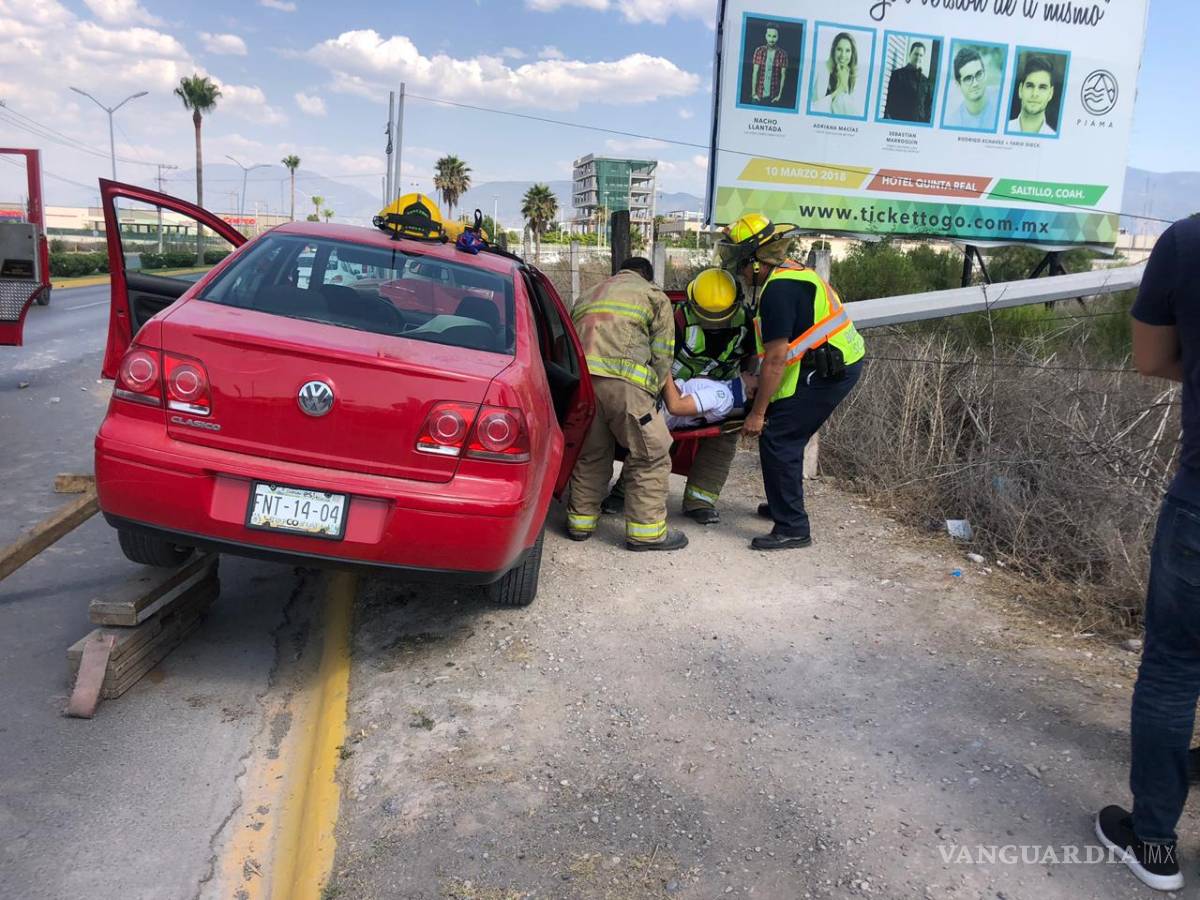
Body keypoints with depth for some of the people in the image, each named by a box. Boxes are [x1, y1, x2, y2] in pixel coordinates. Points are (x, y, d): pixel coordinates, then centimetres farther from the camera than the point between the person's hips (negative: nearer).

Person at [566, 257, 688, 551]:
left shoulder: (587, 296, 34)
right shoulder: (654, 297, 18)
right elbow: (662, 356, 9)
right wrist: (652, 394, 19)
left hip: (579, 378, 6)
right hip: (623, 380, -6)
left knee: (590, 453, 19)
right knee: (651, 456, 4)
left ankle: (580, 521, 25)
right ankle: (646, 530, 6)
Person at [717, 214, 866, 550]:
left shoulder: (778, 289, -18)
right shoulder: (792, 273, 15)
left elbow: (776, 359, -19)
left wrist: (757, 413, -14)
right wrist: (758, 380, 21)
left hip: (826, 371, -10)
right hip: (841, 364, 10)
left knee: (776, 440, -8)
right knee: (788, 438, 20)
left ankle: (792, 528, -3)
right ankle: (785, 505, 36)